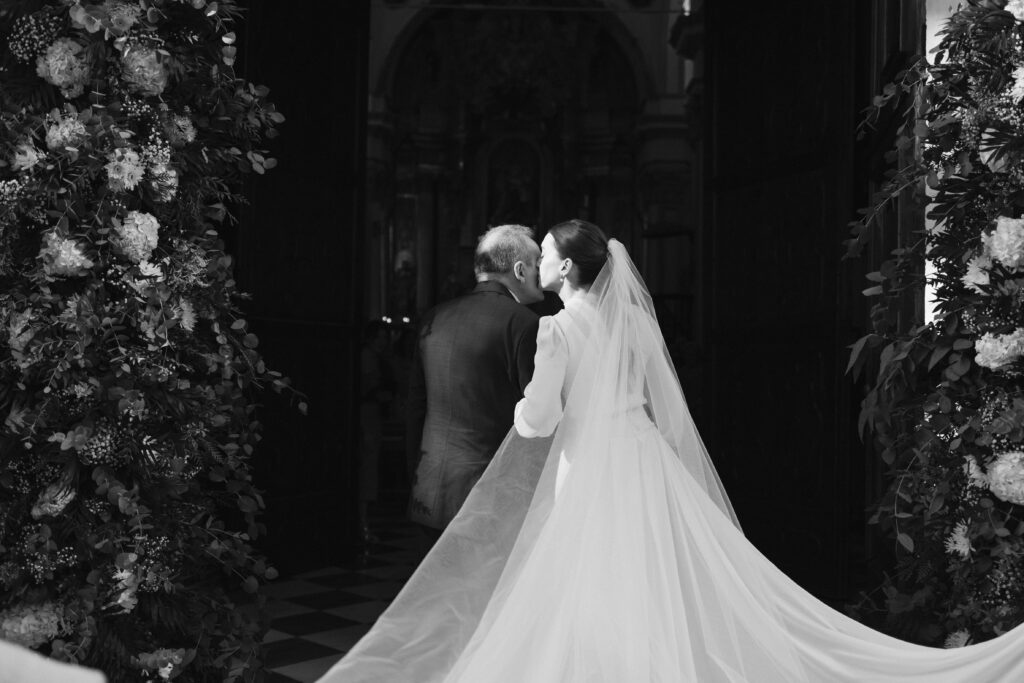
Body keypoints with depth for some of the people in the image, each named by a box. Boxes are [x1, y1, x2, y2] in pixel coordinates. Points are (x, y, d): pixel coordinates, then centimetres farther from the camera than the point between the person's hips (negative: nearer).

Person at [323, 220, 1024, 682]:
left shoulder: (558, 328, -12)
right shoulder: (635, 318, 5)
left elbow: (538, 420, -15)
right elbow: (669, 407, 9)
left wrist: (528, 401, 7)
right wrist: (669, 475, 18)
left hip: (591, 474, -6)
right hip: (644, 459, 6)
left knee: (600, 597, 6)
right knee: (671, 584, 12)